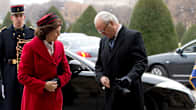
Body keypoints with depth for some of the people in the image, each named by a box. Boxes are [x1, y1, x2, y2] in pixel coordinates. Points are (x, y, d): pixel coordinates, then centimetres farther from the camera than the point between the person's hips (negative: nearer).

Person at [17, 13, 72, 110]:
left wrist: (58, 81, -9)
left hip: (55, 100, 5)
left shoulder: (59, 46, 7)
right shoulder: (30, 47, -9)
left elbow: (66, 72, 12)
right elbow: (23, 76, -9)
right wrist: (43, 86, -18)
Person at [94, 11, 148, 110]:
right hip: (111, 97, 6)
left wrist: (129, 78, -29)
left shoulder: (133, 36, -6)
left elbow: (141, 62, -14)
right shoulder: (104, 41, 15)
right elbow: (99, 65, 18)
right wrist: (101, 77, -4)